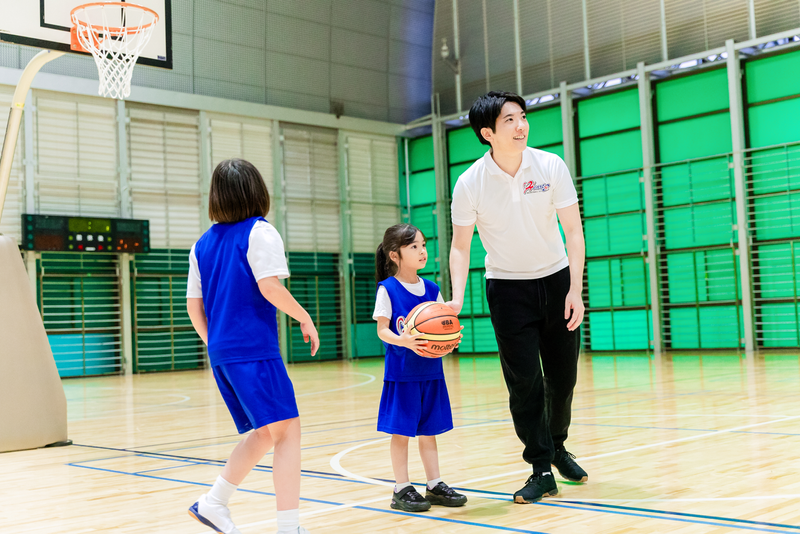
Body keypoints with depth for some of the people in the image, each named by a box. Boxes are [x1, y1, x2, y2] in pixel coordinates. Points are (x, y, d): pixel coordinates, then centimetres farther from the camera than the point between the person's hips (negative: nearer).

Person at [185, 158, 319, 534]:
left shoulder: (203, 243, 15)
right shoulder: (260, 232, -5)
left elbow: (193, 304, 14)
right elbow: (269, 287, -17)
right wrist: (304, 317, -5)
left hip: (221, 353, 8)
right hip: (254, 349, -8)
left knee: (265, 431, 18)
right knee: (287, 429, -5)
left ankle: (213, 503, 19)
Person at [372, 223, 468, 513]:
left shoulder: (431, 289, 7)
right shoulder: (387, 289, -7)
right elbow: (382, 329, -11)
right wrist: (403, 341, -29)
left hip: (430, 370, 5)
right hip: (401, 370, -5)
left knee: (429, 429, 12)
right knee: (401, 430, 2)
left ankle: (435, 485, 20)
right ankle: (402, 489, 11)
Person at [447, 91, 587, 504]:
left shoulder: (551, 166, -12)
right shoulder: (469, 184, -15)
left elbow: (573, 231, -8)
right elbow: (460, 246, -6)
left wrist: (575, 290, -15)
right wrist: (457, 298, -19)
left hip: (556, 280, 2)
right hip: (507, 287, -2)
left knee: (563, 376, 8)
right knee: (524, 382, -5)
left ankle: (557, 446, 33)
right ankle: (542, 470, 8)